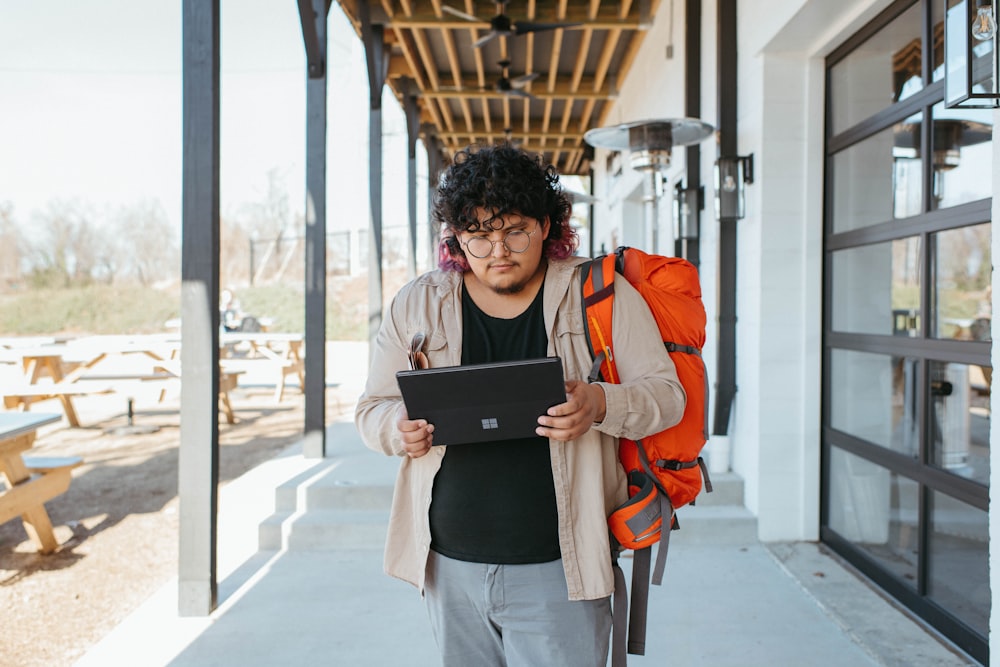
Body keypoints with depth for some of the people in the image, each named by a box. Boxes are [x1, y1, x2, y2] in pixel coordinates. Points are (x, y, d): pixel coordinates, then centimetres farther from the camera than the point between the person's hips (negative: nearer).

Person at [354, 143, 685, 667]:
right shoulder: (416, 304, 4)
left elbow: (665, 393, -2)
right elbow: (372, 408, 9)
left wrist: (601, 404, -23)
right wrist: (400, 427, -15)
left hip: (557, 567, -2)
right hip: (451, 565, 3)